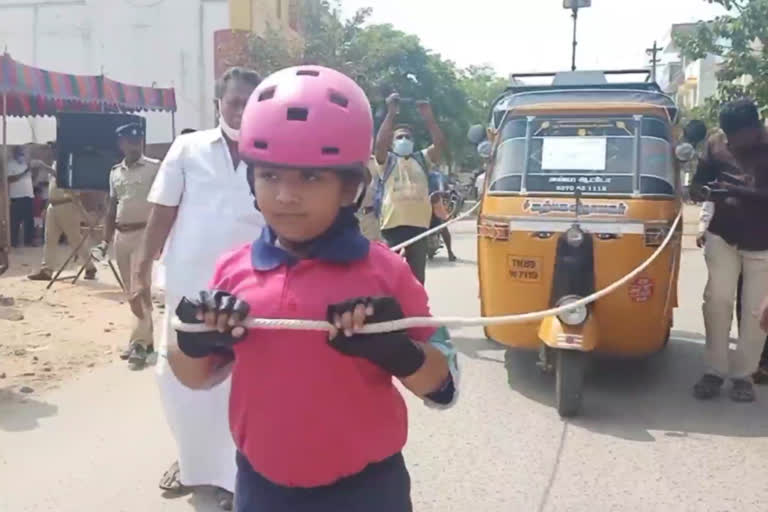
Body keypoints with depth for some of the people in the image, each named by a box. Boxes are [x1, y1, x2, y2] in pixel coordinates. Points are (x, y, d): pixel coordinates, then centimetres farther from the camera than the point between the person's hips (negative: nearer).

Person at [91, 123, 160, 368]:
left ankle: (139, 342, -6)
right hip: (121, 236, 6)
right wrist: (106, 240, 11)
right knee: (132, 290, 9)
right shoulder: (115, 172, 12)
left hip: (144, 233, -6)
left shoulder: (155, 168, -4)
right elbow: (111, 209, 16)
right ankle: (147, 339, 18)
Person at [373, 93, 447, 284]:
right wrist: (391, 113, -13)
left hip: (419, 225, 3)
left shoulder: (422, 159, 17)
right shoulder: (387, 160, 8)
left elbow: (440, 143, 2)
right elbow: (380, 143, -12)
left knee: (417, 277, 10)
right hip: (393, 225, -3)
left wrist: (428, 115, -5)